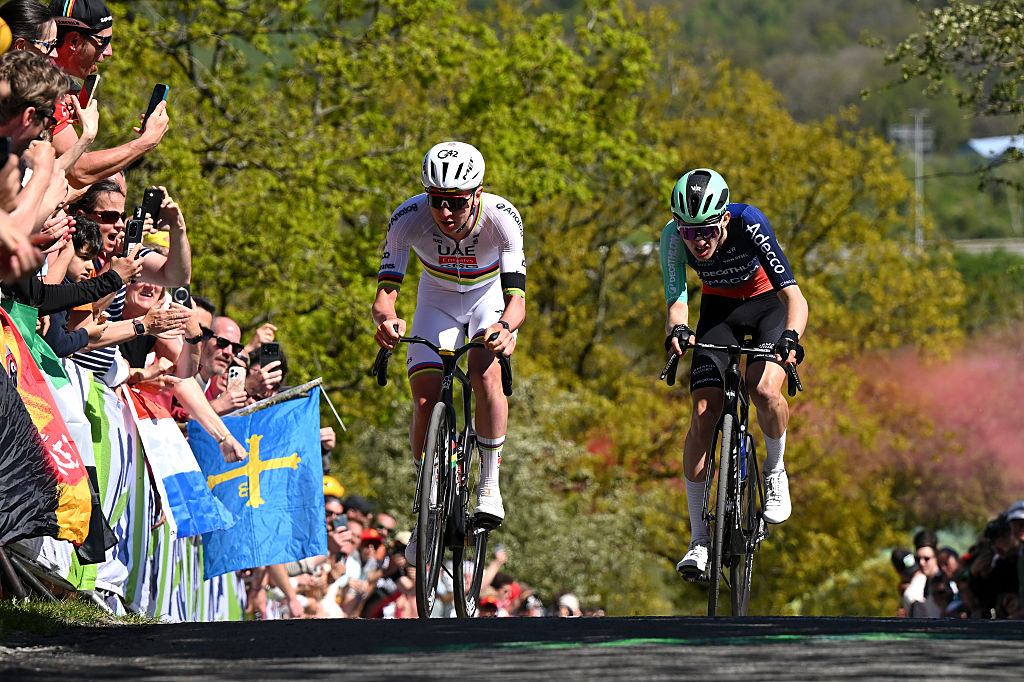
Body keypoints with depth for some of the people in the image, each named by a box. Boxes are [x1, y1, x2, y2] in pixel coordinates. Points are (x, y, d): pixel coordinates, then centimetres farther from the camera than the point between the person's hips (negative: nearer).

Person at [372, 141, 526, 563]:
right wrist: (385, 318, -56)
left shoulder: (502, 218, -35)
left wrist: (506, 329, -62)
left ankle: (490, 484, -13)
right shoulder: (408, 219, -31)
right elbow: (385, 291, -32)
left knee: (486, 374, -30)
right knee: (426, 401, -13)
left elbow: (517, 298, -39)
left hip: (490, 297, -2)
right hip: (438, 301, 2)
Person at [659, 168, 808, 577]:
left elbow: (793, 295, -38)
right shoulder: (674, 237, -27)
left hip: (768, 302, -2)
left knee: (764, 391, -29)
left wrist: (790, 337, -57)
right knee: (703, 414, -12)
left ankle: (775, 471, 3)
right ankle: (699, 539, -3)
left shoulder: (748, 224, -34)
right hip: (719, 308, 2)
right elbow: (676, 300, -32)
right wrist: (677, 331, -55)